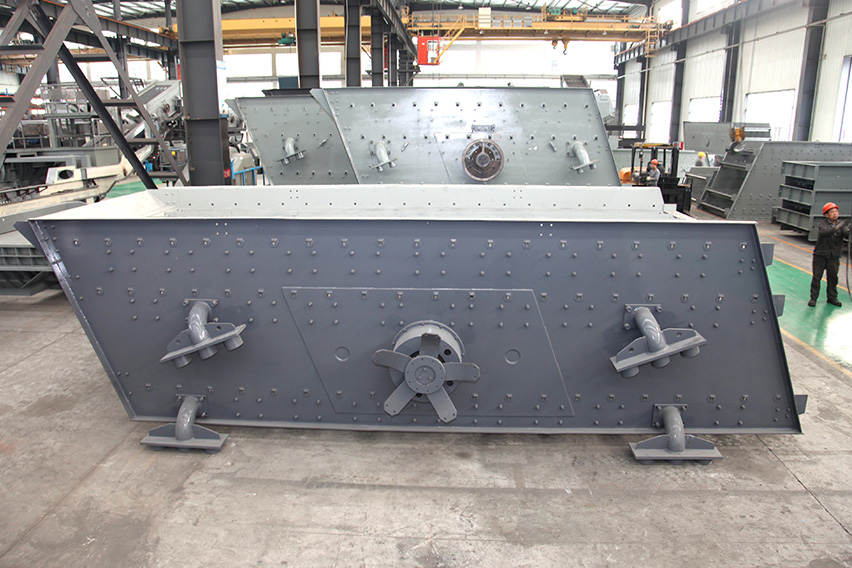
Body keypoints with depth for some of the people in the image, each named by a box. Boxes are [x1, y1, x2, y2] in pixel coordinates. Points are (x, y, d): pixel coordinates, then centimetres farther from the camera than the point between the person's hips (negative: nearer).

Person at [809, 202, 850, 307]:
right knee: (816, 277, -1)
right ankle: (813, 298, 7)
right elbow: (824, 233, -27)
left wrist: (848, 230, -37)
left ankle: (832, 297, 22)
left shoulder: (841, 224, 5)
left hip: (834, 257, 3)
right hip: (820, 256, -3)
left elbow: (847, 232, -14)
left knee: (833, 277, 9)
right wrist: (837, 227, -38)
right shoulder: (822, 224, -5)